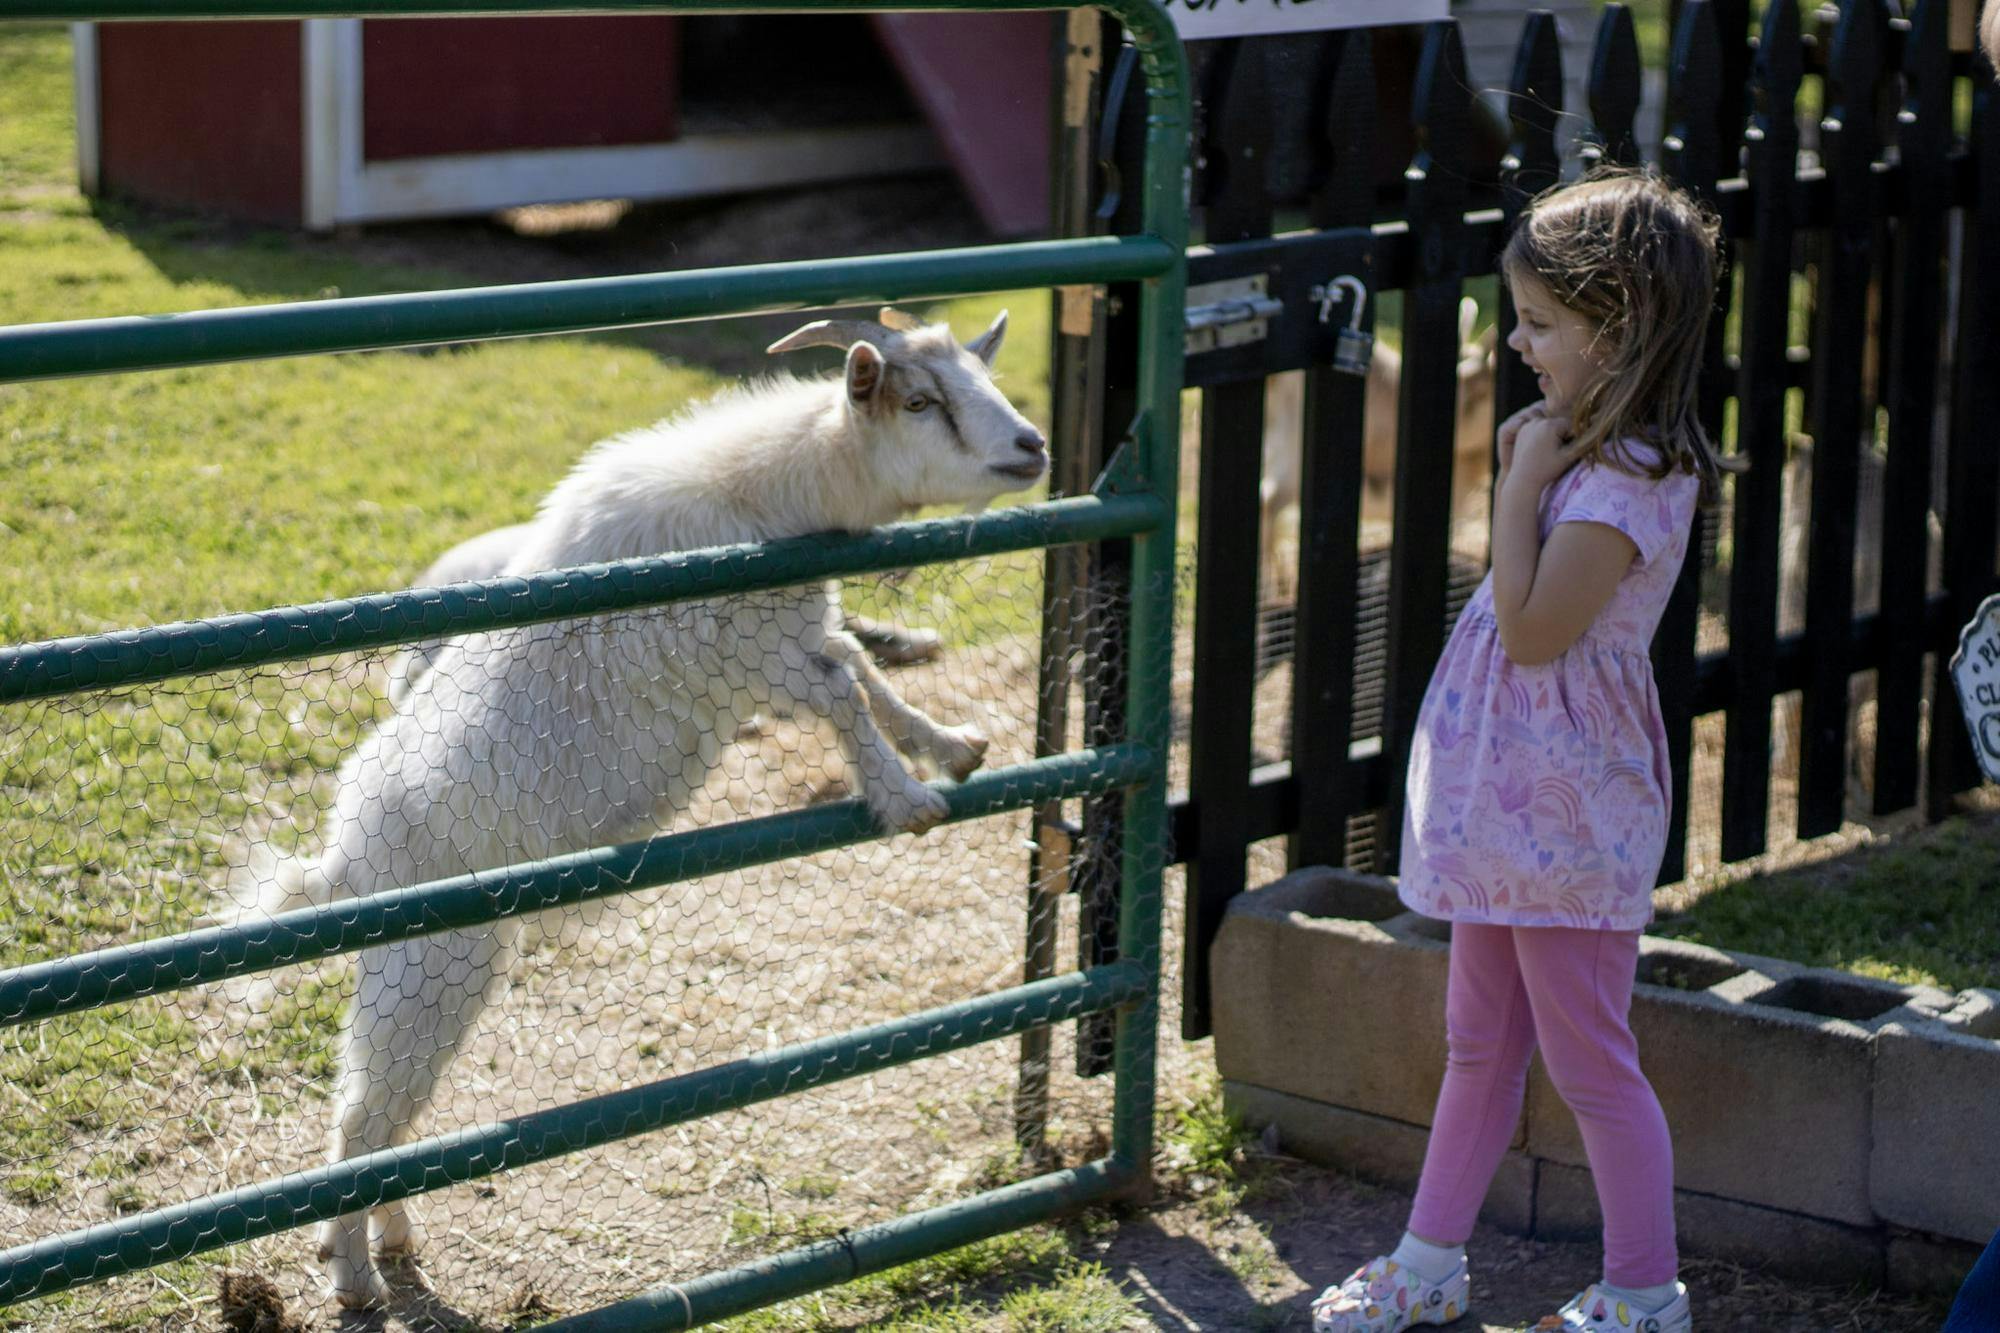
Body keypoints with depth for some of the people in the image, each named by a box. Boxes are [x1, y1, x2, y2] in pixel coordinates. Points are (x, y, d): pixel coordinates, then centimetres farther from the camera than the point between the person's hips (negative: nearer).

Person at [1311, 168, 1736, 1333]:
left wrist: (1520, 491, -20)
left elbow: (1534, 629, -24)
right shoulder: (1590, 453, 9)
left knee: (1588, 1059, 1)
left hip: (1567, 813, -10)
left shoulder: (1630, 480, -22)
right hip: (1510, 800, 10)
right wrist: (1527, 479, 9)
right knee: (1481, 1043, 19)